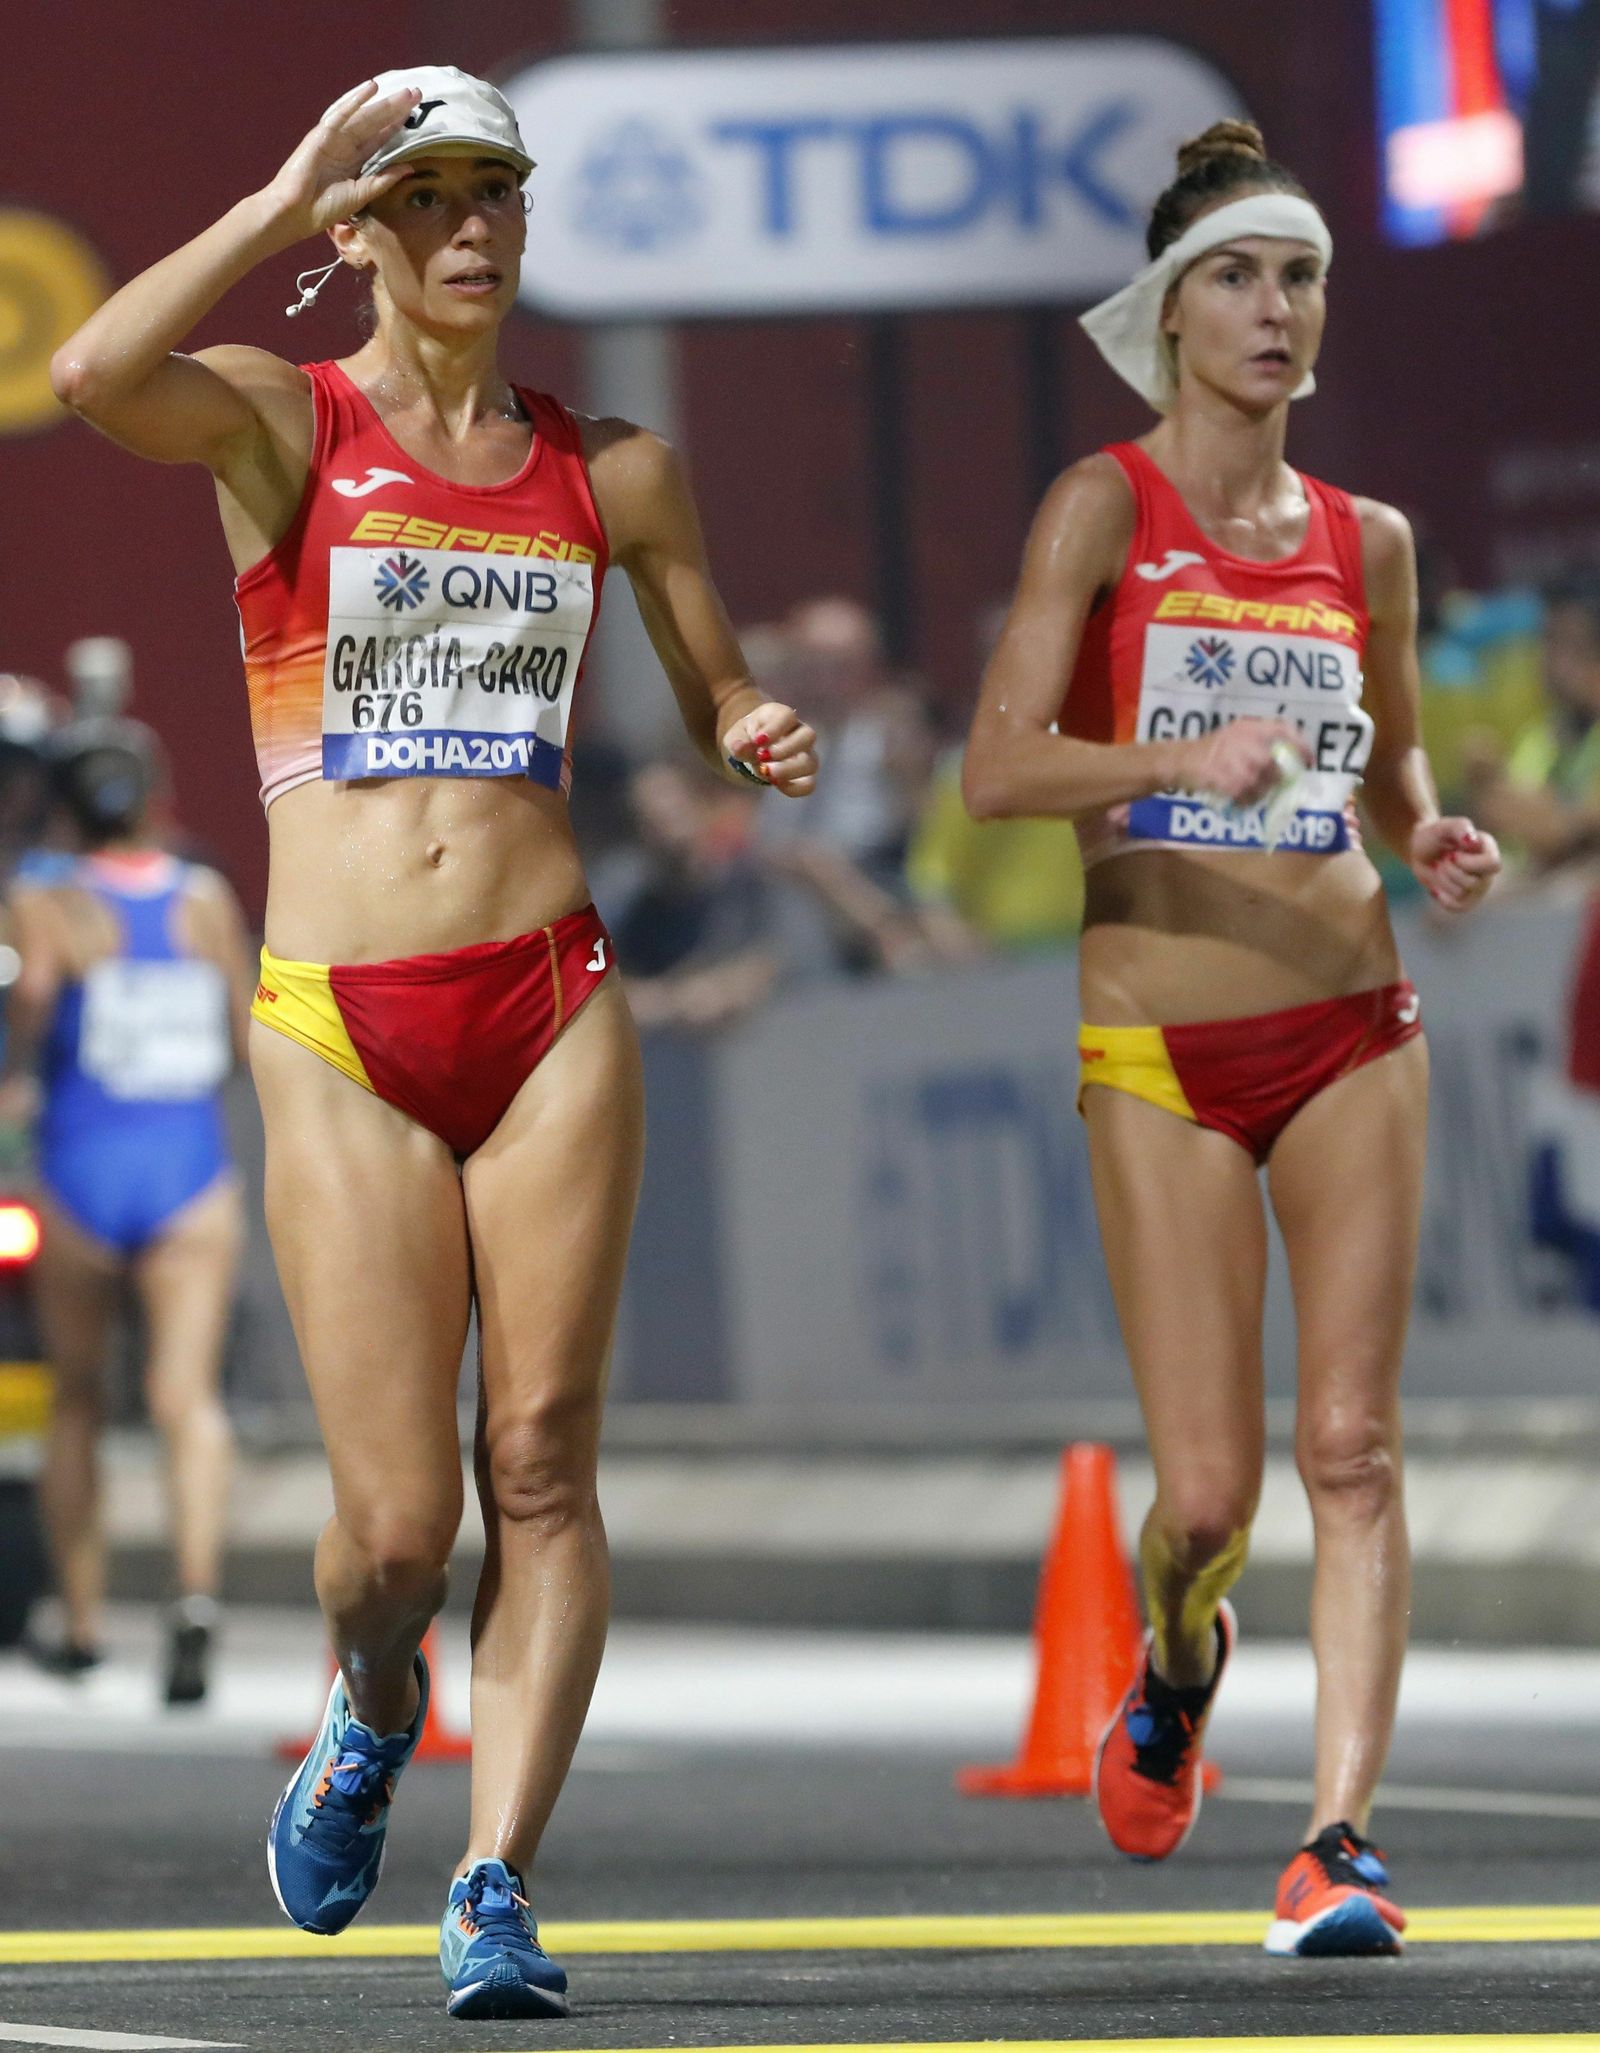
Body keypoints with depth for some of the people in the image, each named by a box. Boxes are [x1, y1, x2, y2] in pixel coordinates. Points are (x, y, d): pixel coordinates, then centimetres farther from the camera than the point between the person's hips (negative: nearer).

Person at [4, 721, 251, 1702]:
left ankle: (83, 1623, 25)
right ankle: (199, 1593, -33)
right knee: (188, 1393, -10)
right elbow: (247, 1039, 10)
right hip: (193, 1179, 1)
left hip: (81, 1176, -1)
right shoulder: (210, 901, 5)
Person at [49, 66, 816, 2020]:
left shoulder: (611, 470, 10)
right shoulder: (284, 425, 1)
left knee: (540, 1467, -5)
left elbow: (720, 704, 21)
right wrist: (286, 194, -16)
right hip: (342, 1030, -2)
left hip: (551, 999, 2)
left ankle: (499, 1884, 0)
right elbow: (91, 376, -21)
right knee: (396, 1515, -5)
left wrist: (760, 745, -2)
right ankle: (371, 1711, 28)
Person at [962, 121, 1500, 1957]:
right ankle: (1178, 1676, 30)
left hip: (1352, 1029, 3)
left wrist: (1437, 843, 2)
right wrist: (1180, 761, -28)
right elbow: (997, 769, -12)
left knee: (1352, 1444, -8)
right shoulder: (1105, 507, -2)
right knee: (1207, 1491, -3)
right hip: (1162, 1047, -3)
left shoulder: (1365, 544, 11)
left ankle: (1340, 1838, -10)